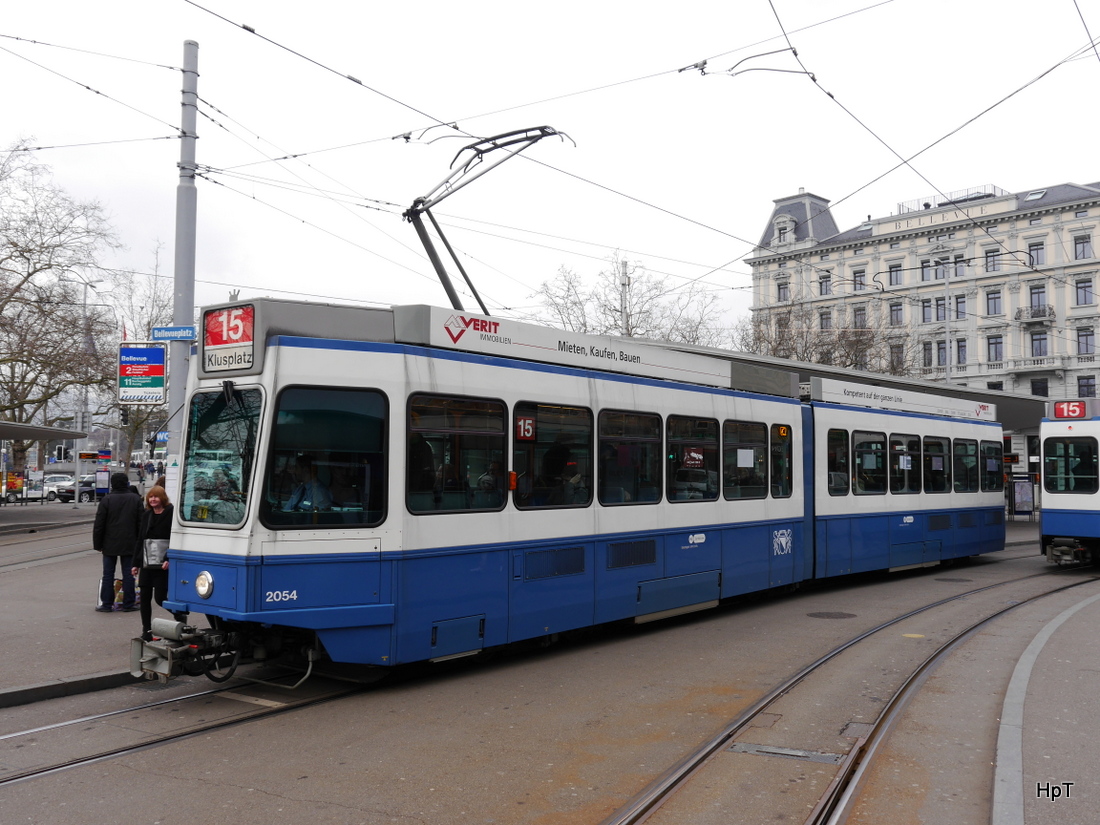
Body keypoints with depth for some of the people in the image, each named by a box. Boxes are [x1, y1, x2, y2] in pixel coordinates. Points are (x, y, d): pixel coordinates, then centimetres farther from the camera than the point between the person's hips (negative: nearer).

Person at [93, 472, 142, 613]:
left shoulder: (106, 500, -6)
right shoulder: (136, 499, 0)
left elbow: (99, 525, -5)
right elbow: (141, 523, 3)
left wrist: (97, 544, 3)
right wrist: (139, 543, 10)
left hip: (110, 544, -1)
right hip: (129, 545, 1)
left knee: (108, 574, 6)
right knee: (128, 574, 5)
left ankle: (106, 604, 9)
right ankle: (128, 604, 7)